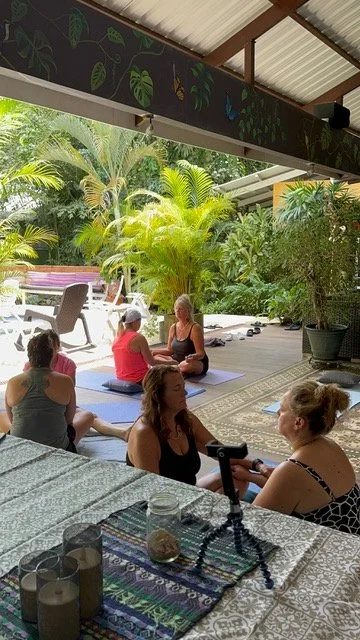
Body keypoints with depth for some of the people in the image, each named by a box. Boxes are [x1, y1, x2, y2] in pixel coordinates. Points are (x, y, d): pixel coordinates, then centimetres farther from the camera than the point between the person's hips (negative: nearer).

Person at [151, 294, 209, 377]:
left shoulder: (195, 328, -15)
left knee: (187, 365, -41)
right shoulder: (173, 327, 5)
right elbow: (169, 350, 14)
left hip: (198, 363, -7)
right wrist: (154, 351, 1)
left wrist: (193, 357, -40)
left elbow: (201, 354, -18)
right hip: (177, 361, 7)